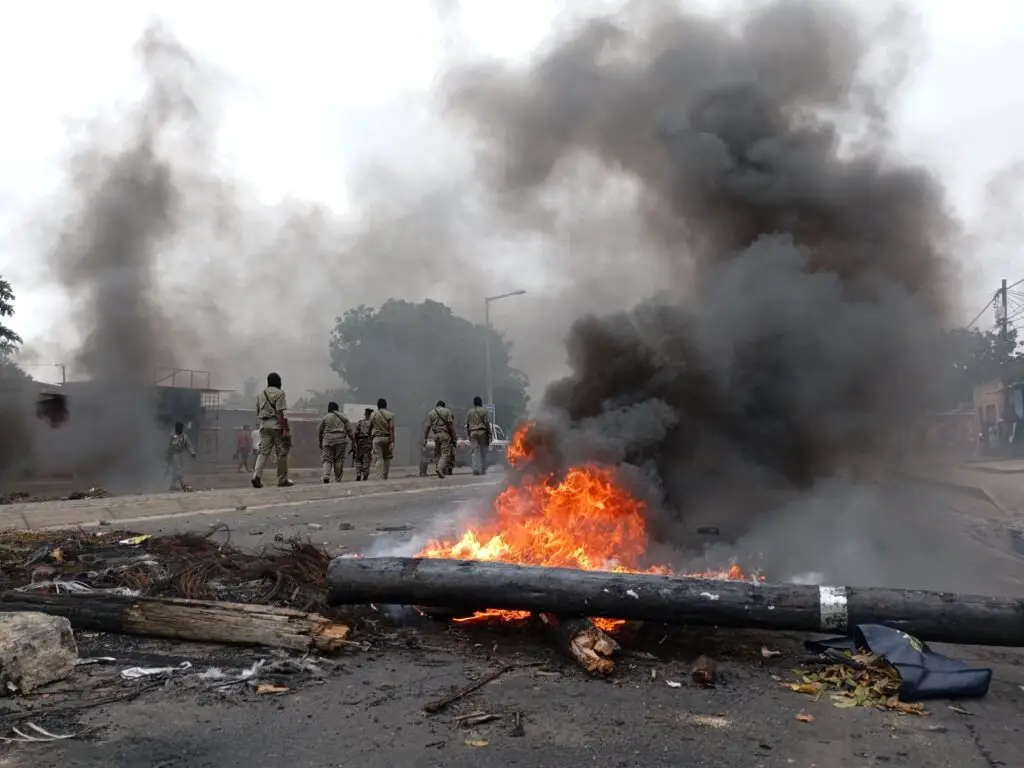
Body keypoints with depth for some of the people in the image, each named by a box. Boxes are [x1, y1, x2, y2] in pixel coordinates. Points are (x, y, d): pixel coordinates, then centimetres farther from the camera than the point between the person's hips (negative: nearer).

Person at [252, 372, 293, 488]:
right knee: (282, 453, 3)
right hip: (276, 425, -5)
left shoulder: (260, 394, 16)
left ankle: (257, 475, -19)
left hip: (263, 425, 6)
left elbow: (257, 413, 17)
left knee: (263, 451, 2)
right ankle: (282, 480, 7)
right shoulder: (279, 393, -4)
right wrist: (284, 429, -15)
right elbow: (280, 413, -13)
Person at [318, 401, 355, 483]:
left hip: (328, 440, -1)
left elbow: (319, 431, 9)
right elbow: (349, 430, 6)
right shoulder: (343, 417, 8)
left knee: (327, 459, 2)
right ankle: (338, 479, 5)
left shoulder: (325, 418, 5)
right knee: (339, 460, 5)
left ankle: (326, 476, -19)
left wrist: (319, 442, 19)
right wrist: (353, 439, 14)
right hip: (341, 440, 1)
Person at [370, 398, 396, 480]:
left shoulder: (373, 414, 4)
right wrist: (392, 441, -12)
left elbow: (370, 427, 10)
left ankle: (380, 477, -13)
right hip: (387, 438, 0)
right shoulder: (390, 415, -1)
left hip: (376, 438, 0)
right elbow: (392, 428, -9)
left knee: (378, 458, -2)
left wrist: (370, 437, 26)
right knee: (387, 458, 14)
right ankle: (385, 476, 14)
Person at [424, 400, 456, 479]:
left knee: (439, 454, 12)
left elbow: (427, 426, 6)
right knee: (445, 453, -6)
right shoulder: (447, 411, 2)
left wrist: (425, 438, 8)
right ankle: (439, 468, -28)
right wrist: (453, 437, 0)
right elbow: (450, 425, -3)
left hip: (436, 435, 4)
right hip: (445, 434, -4)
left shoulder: (431, 413, 11)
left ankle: (444, 472, 12)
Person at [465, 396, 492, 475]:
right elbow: (487, 423, -6)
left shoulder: (469, 412, 10)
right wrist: (489, 435, -3)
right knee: (483, 452, 6)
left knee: (475, 452, 0)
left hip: (473, 432, 2)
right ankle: (483, 470, 8)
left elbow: (467, 425, 10)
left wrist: (468, 435, 17)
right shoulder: (485, 411, 1)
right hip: (483, 432, -2)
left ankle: (476, 469, -13)